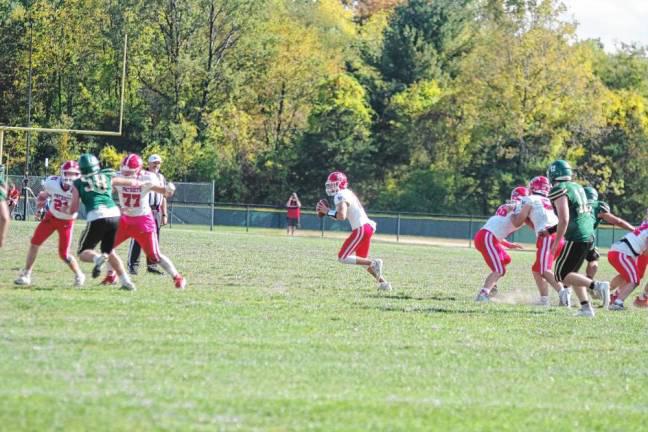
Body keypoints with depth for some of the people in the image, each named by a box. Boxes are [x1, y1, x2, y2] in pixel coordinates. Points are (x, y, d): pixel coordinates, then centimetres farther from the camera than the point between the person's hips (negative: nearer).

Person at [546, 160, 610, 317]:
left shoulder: (559, 191, -12)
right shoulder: (577, 187, 15)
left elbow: (564, 220, -19)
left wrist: (556, 242, -11)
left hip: (576, 238, -9)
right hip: (589, 236, 9)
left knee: (562, 276, -2)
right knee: (571, 273, 19)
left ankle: (597, 286, -17)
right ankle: (586, 308, 11)